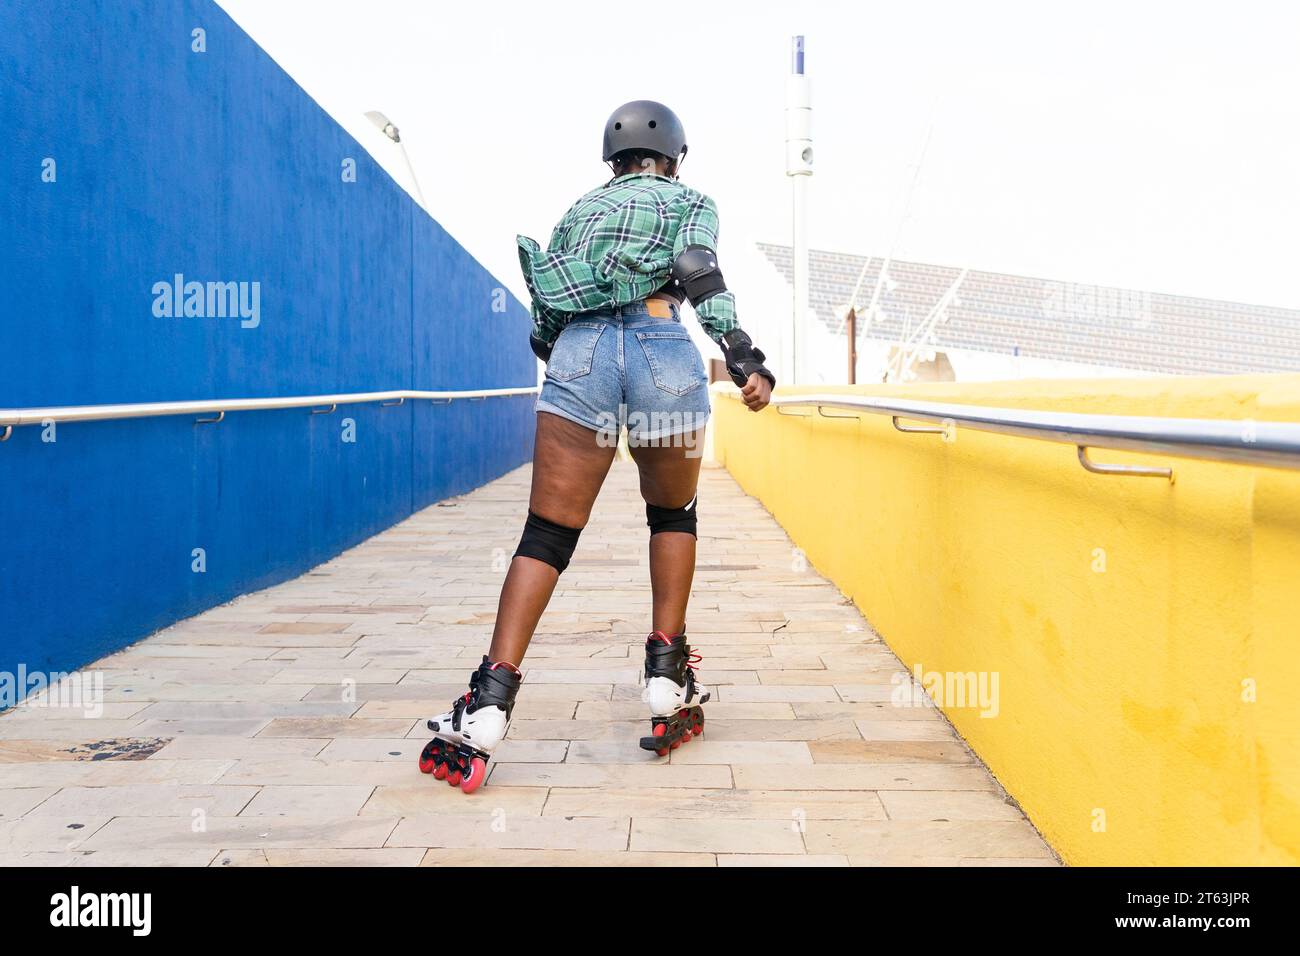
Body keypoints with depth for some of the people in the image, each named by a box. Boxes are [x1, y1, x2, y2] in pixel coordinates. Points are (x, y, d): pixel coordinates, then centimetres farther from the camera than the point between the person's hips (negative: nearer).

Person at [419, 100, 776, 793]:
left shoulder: (579, 208, 29)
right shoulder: (690, 201, 21)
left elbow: (543, 323, 21)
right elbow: (699, 272, -3)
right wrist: (741, 355, -13)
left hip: (578, 351, 2)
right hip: (663, 351, -1)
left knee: (547, 535, 1)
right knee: (672, 517, 19)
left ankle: (490, 701, -9)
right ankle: (667, 678, 14)